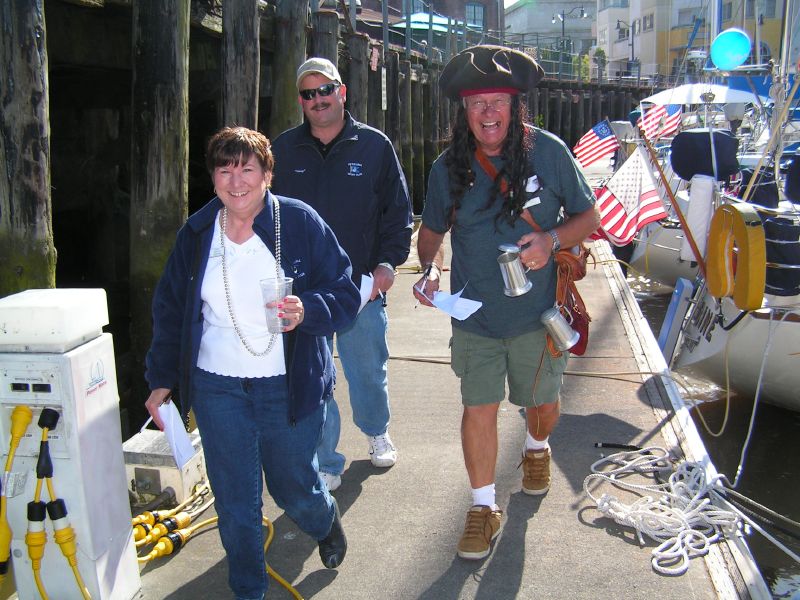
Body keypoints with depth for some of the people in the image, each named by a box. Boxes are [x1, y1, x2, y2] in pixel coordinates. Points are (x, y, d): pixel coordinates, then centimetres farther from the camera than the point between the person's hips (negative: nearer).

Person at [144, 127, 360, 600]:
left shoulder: (301, 223, -8)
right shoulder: (196, 234, 2)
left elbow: (346, 294, -5)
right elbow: (170, 310, 11)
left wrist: (307, 311, -25)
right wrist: (162, 379, 10)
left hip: (290, 387, -2)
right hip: (217, 388, 2)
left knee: (294, 486, 13)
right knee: (235, 499, 8)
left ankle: (326, 522, 49)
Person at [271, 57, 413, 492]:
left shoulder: (374, 146, 1)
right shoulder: (283, 150, 4)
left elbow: (398, 211, 4)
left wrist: (387, 262, -7)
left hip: (363, 286, -1)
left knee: (368, 371, 15)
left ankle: (377, 432, 44)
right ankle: (325, 466, 22)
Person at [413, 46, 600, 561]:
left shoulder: (548, 152, -11)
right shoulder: (449, 167, -5)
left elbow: (589, 217, -2)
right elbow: (432, 231, 9)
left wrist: (552, 240, -22)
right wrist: (431, 268, -12)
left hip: (536, 313, 0)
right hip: (474, 316, 1)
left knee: (542, 402, 18)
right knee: (479, 408, 0)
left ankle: (537, 449, 53)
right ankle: (484, 508, 18)